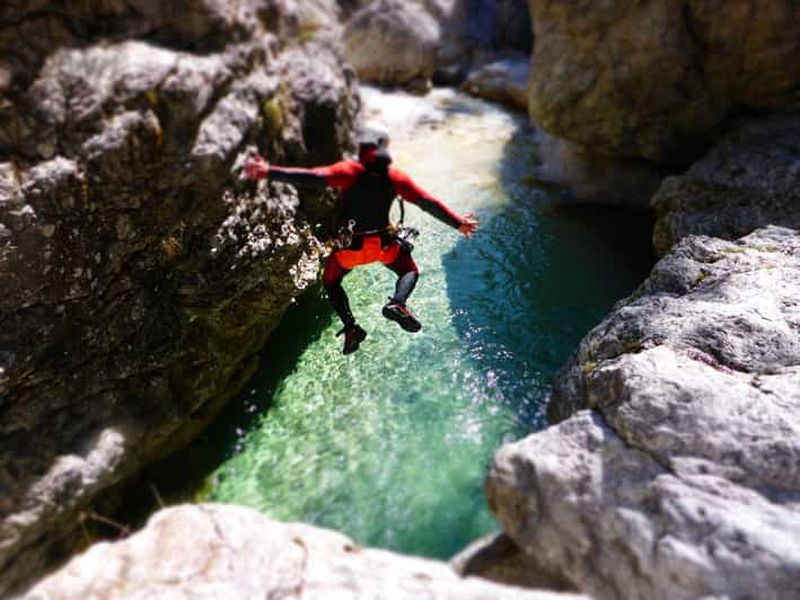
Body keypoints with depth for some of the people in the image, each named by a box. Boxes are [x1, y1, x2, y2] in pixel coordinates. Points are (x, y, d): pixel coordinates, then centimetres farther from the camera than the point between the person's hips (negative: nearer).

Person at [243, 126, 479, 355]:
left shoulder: (349, 171, -15)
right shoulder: (395, 177, -5)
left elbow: (313, 178, -27)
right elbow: (428, 203, -2)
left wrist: (269, 172, -27)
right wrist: (458, 223, 8)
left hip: (351, 245, -1)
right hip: (385, 244, 1)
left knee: (331, 281, 22)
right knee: (410, 271, 24)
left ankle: (350, 326, 3)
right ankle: (397, 303, -9)